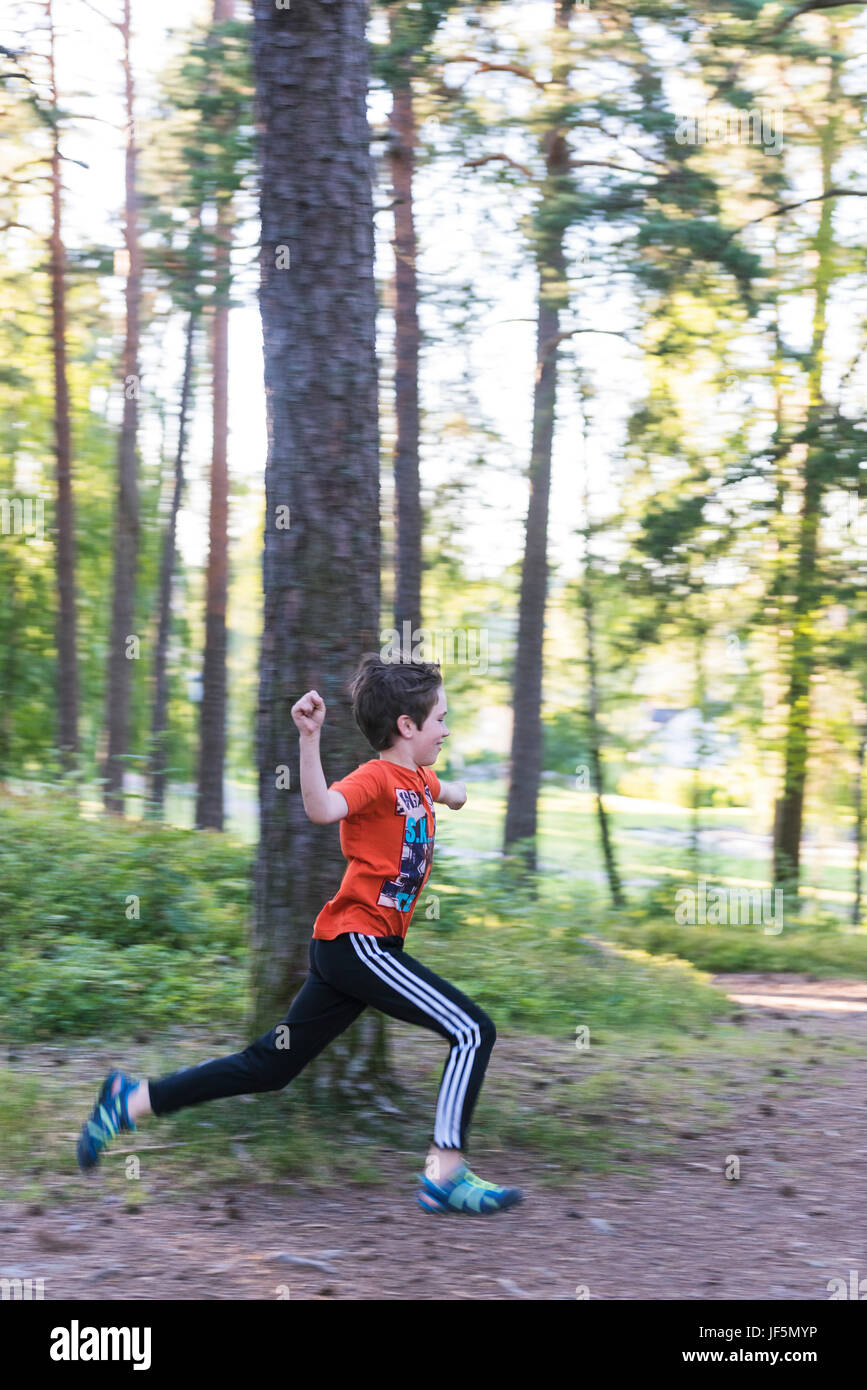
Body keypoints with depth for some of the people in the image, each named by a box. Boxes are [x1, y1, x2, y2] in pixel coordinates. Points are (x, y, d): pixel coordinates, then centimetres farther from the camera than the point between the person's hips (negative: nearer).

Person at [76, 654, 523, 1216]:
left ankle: (134, 1100, 19)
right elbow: (322, 808, -37)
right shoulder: (377, 777, -14)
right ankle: (446, 1173, -10)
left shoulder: (419, 780, 15)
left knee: (270, 1067, 13)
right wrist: (310, 737, -45)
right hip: (357, 941, -10)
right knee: (473, 1031, -11)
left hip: (348, 947, 10)